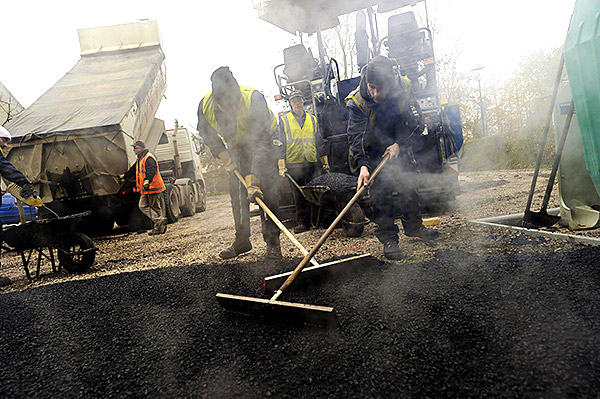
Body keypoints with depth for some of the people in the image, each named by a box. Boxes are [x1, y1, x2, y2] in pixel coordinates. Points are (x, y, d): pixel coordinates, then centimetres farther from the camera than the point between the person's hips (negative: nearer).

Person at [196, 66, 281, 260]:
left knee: (265, 190, -17)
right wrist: (224, 156, -9)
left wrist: (253, 179, -44)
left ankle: (273, 242, -13)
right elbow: (208, 135, 0)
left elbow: (261, 142, -39)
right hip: (236, 150, 4)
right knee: (237, 192, 4)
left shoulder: (254, 99, -38)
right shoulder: (205, 106, -23)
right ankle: (242, 240, 16)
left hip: (262, 144, -4)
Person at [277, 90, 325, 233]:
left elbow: (319, 141, 18)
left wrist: (325, 161, 14)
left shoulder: (312, 119, 13)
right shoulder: (284, 120, 5)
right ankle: (303, 222, 11)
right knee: (299, 196, 2)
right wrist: (281, 166, -4)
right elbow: (281, 144, 3)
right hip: (294, 164, -2)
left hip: (312, 163, 2)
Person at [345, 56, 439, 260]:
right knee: (380, 195, -7)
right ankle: (388, 239, 2)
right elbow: (355, 137, -30)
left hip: (399, 149, 3)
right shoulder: (357, 101, -26)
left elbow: (416, 123, -12)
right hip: (374, 155, -3)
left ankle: (414, 226, 33)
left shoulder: (403, 89, -20)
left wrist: (399, 144, -24)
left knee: (410, 186, 13)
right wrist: (362, 165, -43)